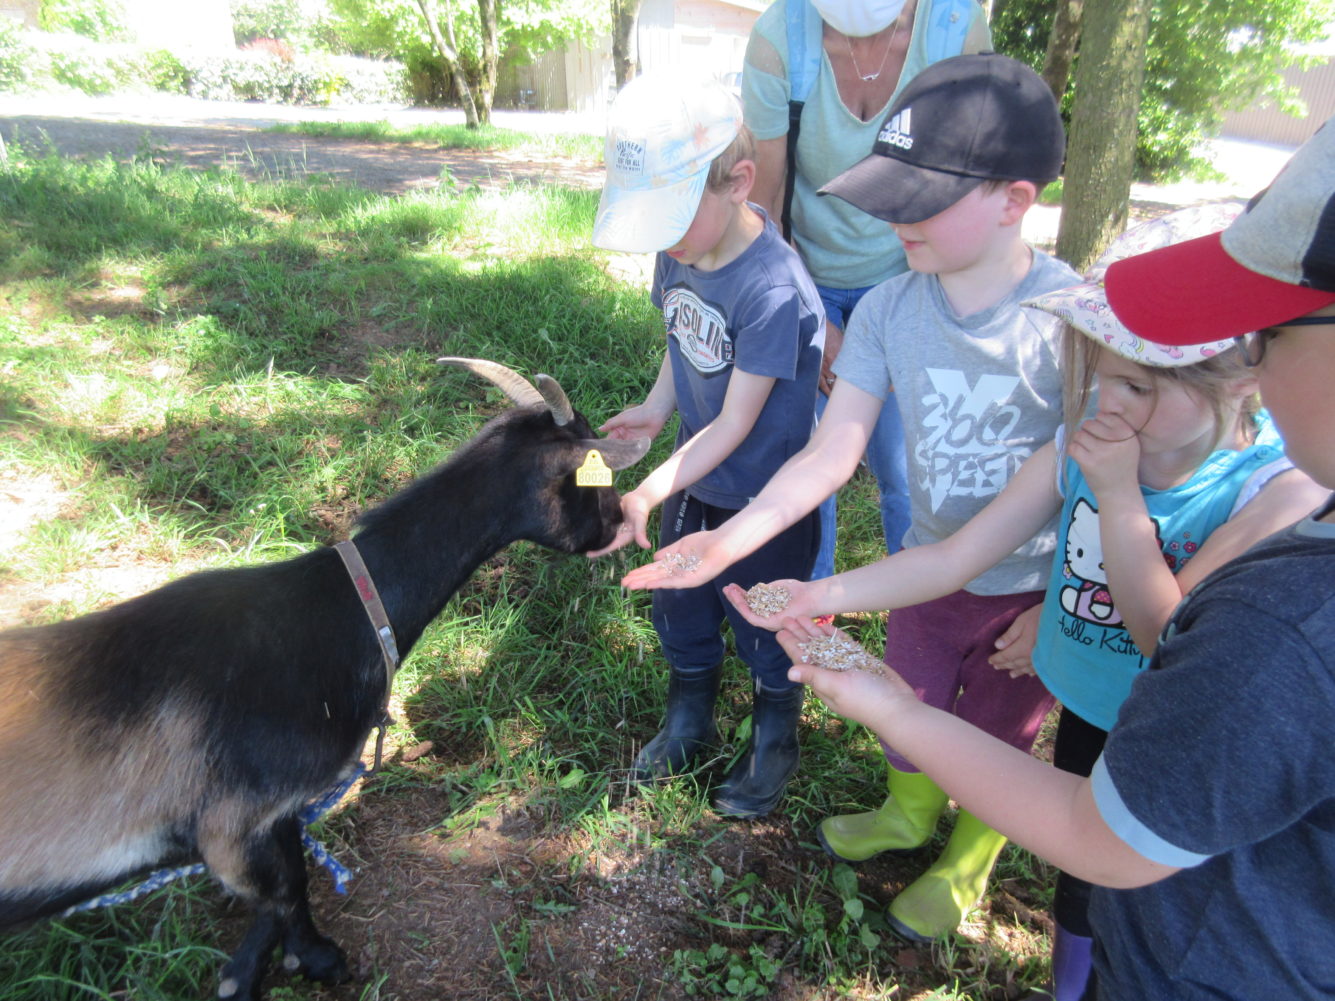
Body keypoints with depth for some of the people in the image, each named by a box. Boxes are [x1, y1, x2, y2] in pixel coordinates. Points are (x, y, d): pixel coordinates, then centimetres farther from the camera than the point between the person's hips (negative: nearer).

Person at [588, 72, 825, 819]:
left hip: (764, 502, -6)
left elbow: (736, 424, -26)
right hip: (695, 482, 7)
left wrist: (649, 494, -32)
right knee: (680, 612, 22)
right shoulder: (678, 250, -8)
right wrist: (657, 409, -10)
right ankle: (690, 721, 48)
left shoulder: (774, 289, -30)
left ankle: (775, 744, 42)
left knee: (764, 632, 14)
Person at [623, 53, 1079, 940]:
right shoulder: (889, 310, -15)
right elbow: (831, 452, -17)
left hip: (1035, 591, -3)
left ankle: (967, 862, 53)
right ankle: (909, 815, 60)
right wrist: (734, 537, -27)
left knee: (996, 739, 20)